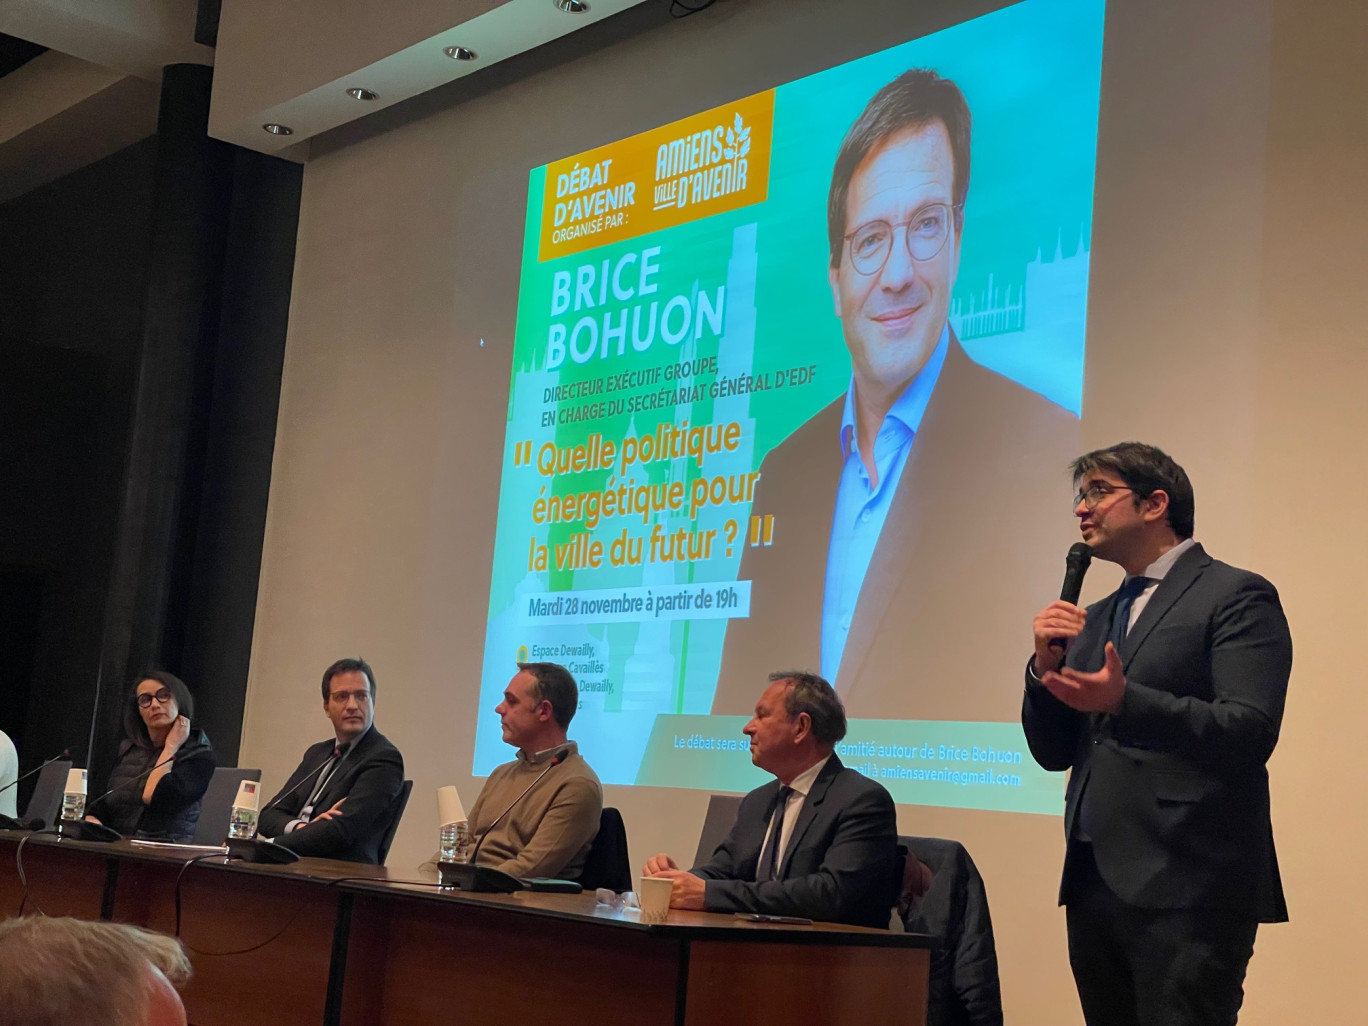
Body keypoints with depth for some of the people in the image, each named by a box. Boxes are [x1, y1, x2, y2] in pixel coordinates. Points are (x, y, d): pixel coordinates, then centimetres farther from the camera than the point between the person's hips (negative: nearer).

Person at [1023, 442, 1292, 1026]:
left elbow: (1250, 732, -14)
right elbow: (1053, 753, 16)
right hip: (1094, 883, 7)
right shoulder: (1096, 618, 19)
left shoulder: (1236, 597, -3)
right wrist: (1047, 664, -1)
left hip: (1186, 889, -7)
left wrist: (1125, 700, -26)